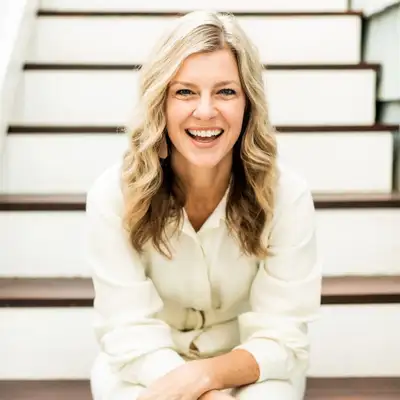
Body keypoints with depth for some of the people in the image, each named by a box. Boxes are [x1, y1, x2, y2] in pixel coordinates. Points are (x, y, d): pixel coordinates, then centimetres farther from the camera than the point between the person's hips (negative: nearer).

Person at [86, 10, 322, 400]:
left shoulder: (287, 193, -20)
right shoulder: (113, 194, -20)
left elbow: (281, 337, -17)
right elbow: (132, 334, -19)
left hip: (248, 365, 0)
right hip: (147, 362, 1)